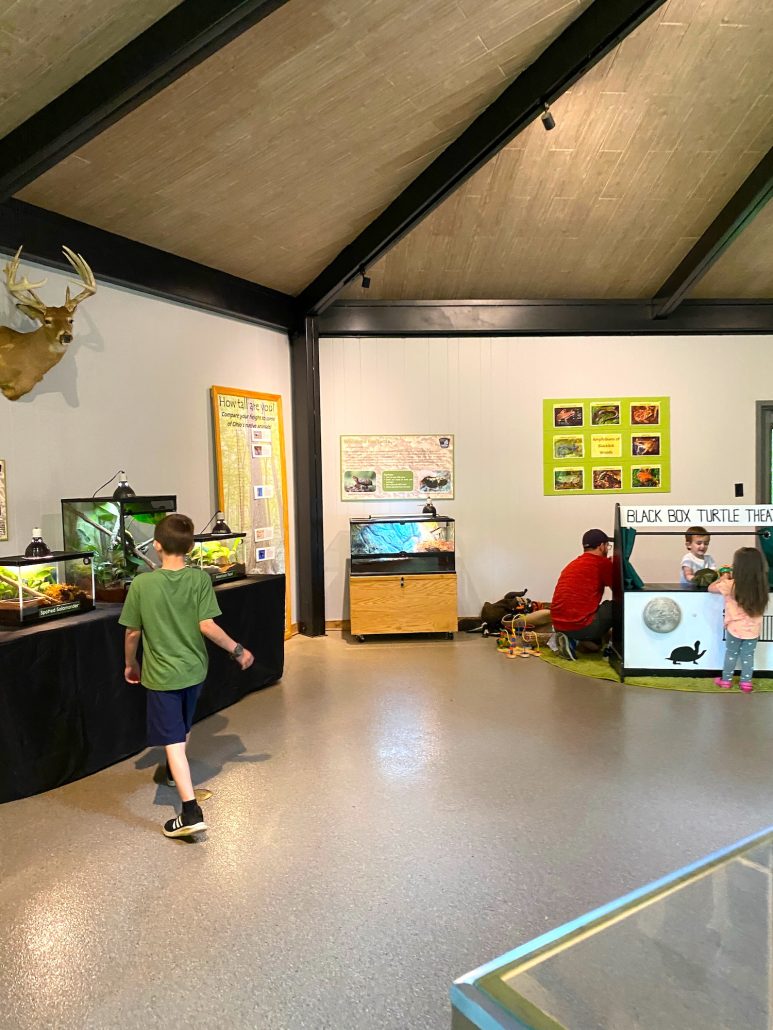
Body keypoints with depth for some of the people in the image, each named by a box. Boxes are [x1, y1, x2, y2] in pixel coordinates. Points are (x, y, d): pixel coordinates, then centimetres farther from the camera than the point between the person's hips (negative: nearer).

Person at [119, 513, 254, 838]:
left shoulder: (142, 583, -13)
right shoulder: (200, 578, -11)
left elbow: (132, 632, -5)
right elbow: (207, 626, -15)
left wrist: (130, 664, 12)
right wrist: (238, 650, -3)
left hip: (161, 674, -3)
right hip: (194, 670, 4)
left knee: (173, 742, -1)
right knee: (182, 730, 27)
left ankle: (191, 812, -7)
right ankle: (173, 772, 52)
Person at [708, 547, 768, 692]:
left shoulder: (730, 585, -22)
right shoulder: (761, 586, -11)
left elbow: (711, 587, -6)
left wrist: (723, 578, 8)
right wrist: (729, 579, 7)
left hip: (735, 628, -2)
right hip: (753, 629, 2)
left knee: (731, 653, 18)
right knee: (748, 655, 20)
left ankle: (726, 680, 30)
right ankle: (746, 683, 28)